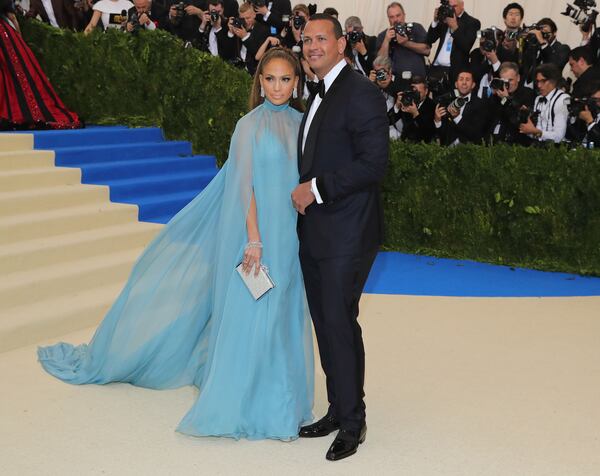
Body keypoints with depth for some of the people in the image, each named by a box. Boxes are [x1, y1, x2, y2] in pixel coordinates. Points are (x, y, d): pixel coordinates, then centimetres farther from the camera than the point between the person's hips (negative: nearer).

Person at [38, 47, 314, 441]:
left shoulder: (300, 123, 9)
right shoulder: (251, 125, -6)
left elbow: (303, 180, 12)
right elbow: (245, 184, -10)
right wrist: (253, 238, -17)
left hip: (290, 236, 5)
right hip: (258, 235, -5)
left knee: (284, 316, 10)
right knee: (250, 314, 0)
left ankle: (278, 399, 22)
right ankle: (240, 403, 12)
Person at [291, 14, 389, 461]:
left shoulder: (361, 93, -12)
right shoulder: (318, 96, 17)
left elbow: (373, 162, -20)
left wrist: (316, 188, -17)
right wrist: (303, 193, 8)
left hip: (346, 234, -9)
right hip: (314, 232, 9)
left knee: (339, 322, -4)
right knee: (326, 322, 13)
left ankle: (352, 421, 10)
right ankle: (337, 410, 26)